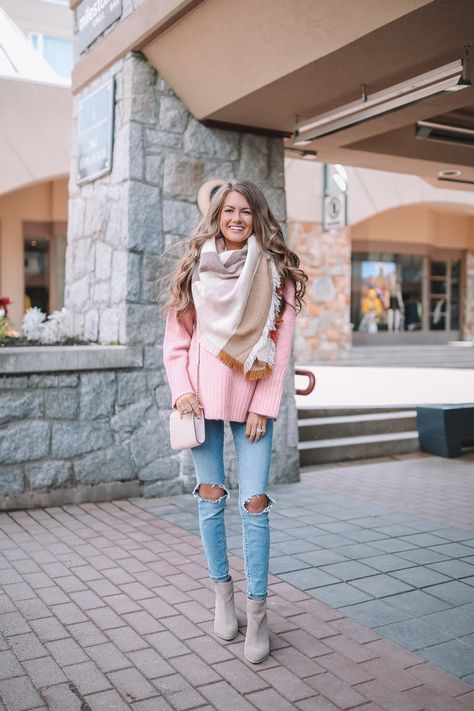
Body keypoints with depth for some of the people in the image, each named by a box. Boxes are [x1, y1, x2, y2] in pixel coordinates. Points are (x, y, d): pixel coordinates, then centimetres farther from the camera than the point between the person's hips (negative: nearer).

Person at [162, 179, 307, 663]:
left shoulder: (277, 273, 2)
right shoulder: (195, 268, 5)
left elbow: (280, 345, 0)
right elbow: (175, 339, 7)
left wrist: (263, 405, -6)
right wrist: (182, 391, -7)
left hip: (253, 398, -1)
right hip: (204, 396, 1)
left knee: (255, 503, -5)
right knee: (211, 496, 6)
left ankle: (257, 612, 7)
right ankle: (222, 592, 24)